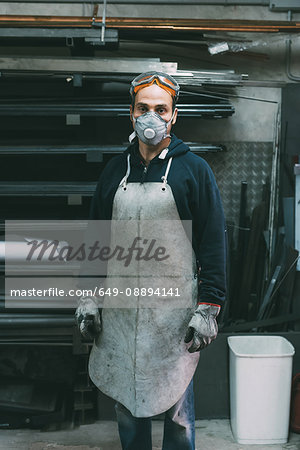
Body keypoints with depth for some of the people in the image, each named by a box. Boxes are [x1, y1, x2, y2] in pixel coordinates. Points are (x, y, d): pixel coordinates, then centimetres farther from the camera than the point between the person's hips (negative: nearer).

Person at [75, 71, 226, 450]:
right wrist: (88, 298, 8)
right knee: (126, 404, 14)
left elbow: (213, 243, -4)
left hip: (175, 312, -3)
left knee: (177, 409, 5)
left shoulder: (193, 170, -3)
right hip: (120, 310, 4)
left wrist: (208, 308, -10)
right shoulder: (115, 170, 9)